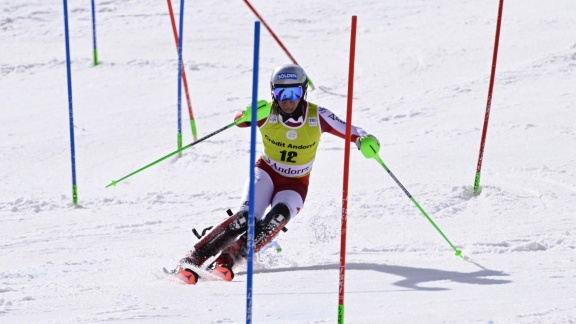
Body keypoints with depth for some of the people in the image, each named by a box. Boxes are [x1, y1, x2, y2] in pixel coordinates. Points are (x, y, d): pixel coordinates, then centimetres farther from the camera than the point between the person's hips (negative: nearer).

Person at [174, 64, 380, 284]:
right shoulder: (268, 113, -19)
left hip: (295, 184, 1)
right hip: (266, 173, -1)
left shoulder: (317, 116, -17)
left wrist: (364, 140, -37)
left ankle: (227, 259, -32)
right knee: (246, 218, -27)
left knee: (278, 217, -31)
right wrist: (250, 115, -61)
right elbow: (239, 120, -37)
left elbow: (350, 131, -14)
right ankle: (193, 259, -25)